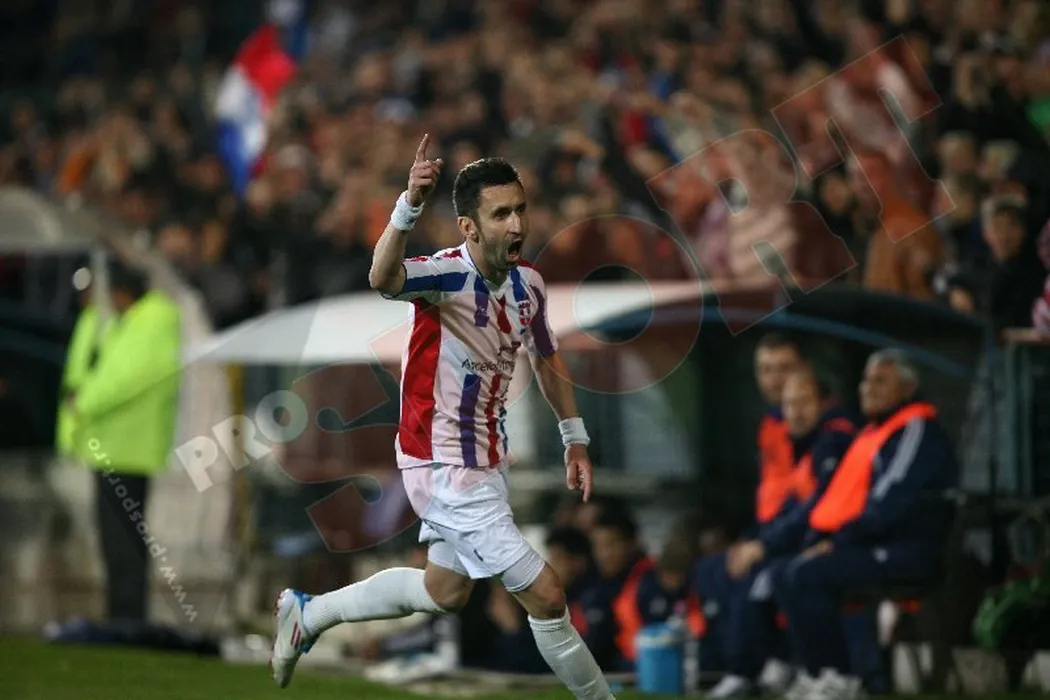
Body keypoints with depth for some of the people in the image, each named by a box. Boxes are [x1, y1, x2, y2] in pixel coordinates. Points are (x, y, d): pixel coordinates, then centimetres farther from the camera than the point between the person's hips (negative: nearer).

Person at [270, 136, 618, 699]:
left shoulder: (528, 284, -2)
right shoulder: (449, 275, -25)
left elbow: (547, 361, 19)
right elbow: (384, 279, -48)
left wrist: (575, 439, 19)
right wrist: (409, 207, -64)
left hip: (484, 458, 9)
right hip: (445, 467, -9)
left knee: (445, 592, 27)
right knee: (545, 596, -9)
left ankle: (308, 614, 42)